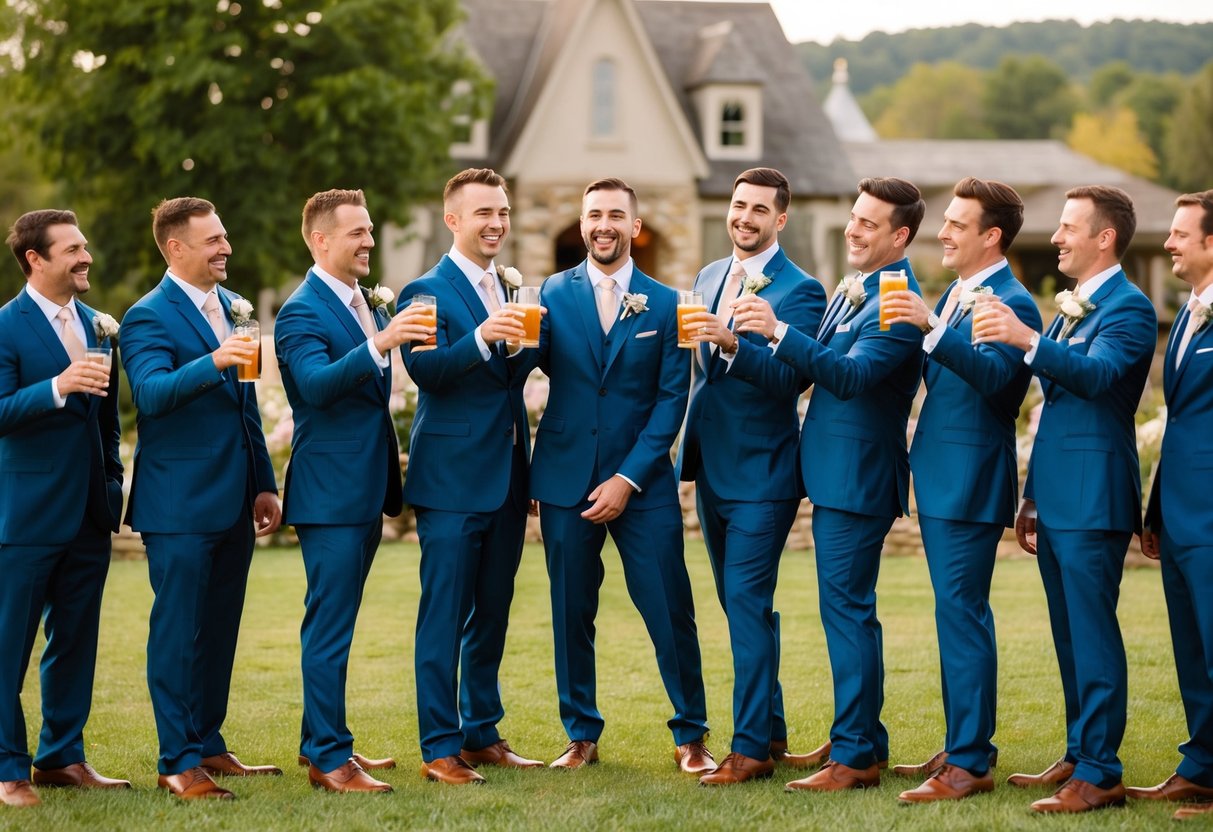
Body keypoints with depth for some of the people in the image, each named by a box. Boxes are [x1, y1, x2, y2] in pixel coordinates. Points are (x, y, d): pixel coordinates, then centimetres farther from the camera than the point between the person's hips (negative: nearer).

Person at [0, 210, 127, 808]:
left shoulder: (98, 326, 12)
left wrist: (112, 485, 14)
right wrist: (57, 387, -28)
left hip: (90, 512, 7)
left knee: (76, 639, 12)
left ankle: (62, 756, 22)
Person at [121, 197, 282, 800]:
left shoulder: (230, 305, 14)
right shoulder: (148, 316, -10)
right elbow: (151, 393, -26)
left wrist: (265, 484, 17)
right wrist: (212, 364, -40)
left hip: (233, 501, 8)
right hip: (180, 504, -7)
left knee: (220, 629, 13)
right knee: (177, 632, -2)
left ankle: (209, 745, 23)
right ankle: (178, 762, 3)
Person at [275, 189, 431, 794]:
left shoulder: (370, 303, 14)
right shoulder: (301, 312, -13)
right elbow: (317, 383, -30)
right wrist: (380, 343, -39)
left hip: (367, 490, 9)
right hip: (330, 491, -9)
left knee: (333, 624, 16)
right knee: (329, 629, -6)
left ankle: (320, 742, 24)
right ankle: (329, 760, -2)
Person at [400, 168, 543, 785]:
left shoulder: (512, 293, 16)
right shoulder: (428, 291, -8)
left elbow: (517, 372, 12)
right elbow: (424, 370, -24)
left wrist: (526, 340, -6)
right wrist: (480, 339, -36)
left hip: (507, 478, 7)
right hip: (452, 478, -7)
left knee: (492, 612, 13)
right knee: (444, 616, -4)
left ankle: (482, 735, 23)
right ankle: (439, 747, 2)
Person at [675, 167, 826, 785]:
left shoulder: (800, 291, -11)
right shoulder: (709, 277, 12)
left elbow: (789, 378, -23)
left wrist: (731, 344, -37)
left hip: (761, 473, -8)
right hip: (710, 468, 8)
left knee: (747, 604, -9)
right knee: (742, 605, 15)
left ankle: (752, 747, -4)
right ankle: (771, 731, 25)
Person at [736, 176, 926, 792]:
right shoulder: (849, 291, 14)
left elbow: (850, 375, -28)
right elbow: (809, 371, 16)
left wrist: (779, 331, -36)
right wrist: (747, 339, 5)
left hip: (858, 479, -10)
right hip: (835, 475, 10)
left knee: (845, 609, -8)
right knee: (849, 610, 15)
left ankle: (854, 757, -3)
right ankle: (864, 740, 25)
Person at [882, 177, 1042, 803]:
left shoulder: (1010, 302, -14)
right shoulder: (955, 295, 16)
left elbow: (993, 372, -30)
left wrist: (931, 328, -41)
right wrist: (906, 331, 3)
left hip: (971, 483, -10)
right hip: (940, 477, 10)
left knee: (961, 613, -9)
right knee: (958, 614, 16)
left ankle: (969, 763, -5)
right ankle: (964, 745, 25)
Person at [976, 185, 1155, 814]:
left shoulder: (1128, 308, -9)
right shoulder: (1069, 308, 19)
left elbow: (1098, 373, -29)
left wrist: (1028, 340, -42)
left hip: (1093, 500, -9)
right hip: (1056, 499, 9)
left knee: (1093, 633, -8)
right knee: (1069, 633, 14)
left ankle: (1099, 774, -5)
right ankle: (1078, 755, 23)